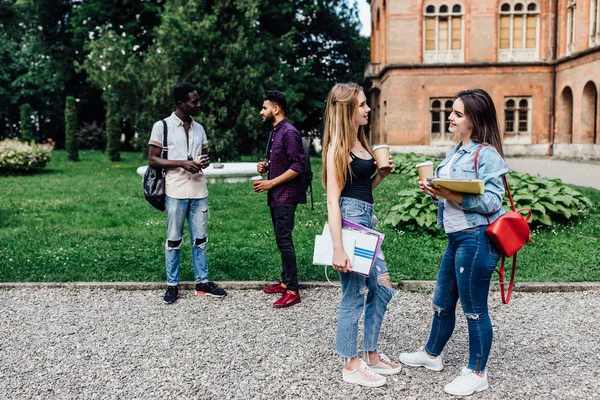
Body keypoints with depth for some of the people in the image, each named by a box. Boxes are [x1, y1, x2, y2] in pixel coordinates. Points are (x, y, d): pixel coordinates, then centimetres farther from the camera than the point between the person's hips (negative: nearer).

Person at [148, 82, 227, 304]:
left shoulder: (199, 128, 12)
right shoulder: (162, 126, -4)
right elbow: (153, 159, -5)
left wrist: (205, 161, -3)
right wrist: (182, 163, -17)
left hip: (199, 192, 5)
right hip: (176, 192, -4)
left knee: (200, 239, 10)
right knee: (174, 240, 5)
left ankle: (202, 282, 20)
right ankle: (172, 285, 15)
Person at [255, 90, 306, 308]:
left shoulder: (289, 132, -14)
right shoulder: (274, 132, 15)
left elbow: (297, 167, -20)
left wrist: (271, 183, -18)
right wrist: (265, 166, 7)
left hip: (286, 196, -10)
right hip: (276, 196, 10)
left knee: (284, 240, -9)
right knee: (281, 239, 14)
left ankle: (292, 290, -4)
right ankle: (285, 282, 23)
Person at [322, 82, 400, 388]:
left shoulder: (360, 143, 14)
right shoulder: (337, 148, -12)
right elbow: (333, 201, -17)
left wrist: (381, 174, 3)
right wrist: (338, 249, -21)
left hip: (366, 221, 9)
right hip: (349, 221, -9)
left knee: (382, 288, 15)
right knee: (353, 295, 1)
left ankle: (371, 354, 30)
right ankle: (351, 365, 18)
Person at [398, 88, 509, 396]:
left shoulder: (486, 154, -14)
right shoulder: (455, 153, 13)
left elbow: (491, 201, -21)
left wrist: (452, 195, -26)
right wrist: (434, 192, -2)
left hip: (476, 238, -9)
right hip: (455, 237, 9)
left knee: (474, 309, 5)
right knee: (442, 302, 21)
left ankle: (477, 374, 22)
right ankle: (432, 355, 41)